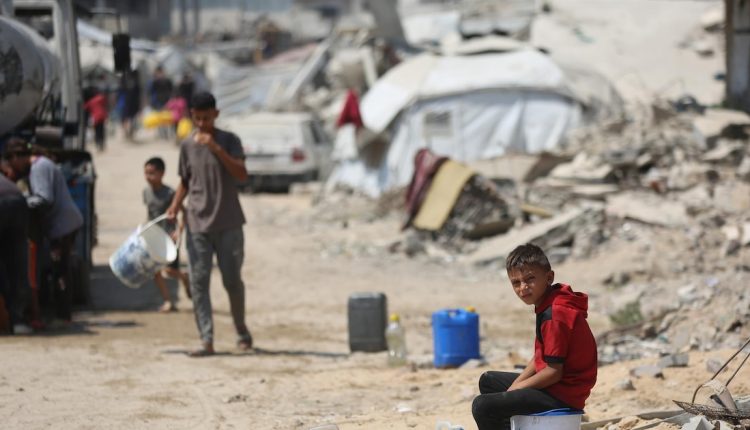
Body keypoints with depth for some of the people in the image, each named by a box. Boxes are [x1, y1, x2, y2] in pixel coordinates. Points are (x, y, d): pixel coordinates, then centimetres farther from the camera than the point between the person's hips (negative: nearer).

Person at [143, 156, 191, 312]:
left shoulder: (169, 193, -15)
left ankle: (184, 277, 24)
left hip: (169, 236, -6)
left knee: (170, 270, -11)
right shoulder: (146, 191, 3)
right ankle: (167, 302, 9)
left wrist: (179, 230, -24)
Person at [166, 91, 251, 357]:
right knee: (198, 283, -7)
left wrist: (217, 149, -23)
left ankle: (242, 332, 23)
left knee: (232, 280, 1)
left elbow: (242, 174, -15)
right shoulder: (187, 146, 7)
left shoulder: (228, 141, -2)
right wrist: (175, 205, 2)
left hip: (228, 223, -2)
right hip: (197, 224, 2)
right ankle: (206, 341, -8)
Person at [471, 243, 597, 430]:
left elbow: (554, 371, -23)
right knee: (488, 381, 26)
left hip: (563, 394, -11)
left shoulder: (554, 315, -23)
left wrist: (517, 387, -11)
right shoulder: (547, 306, 9)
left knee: (482, 406, -20)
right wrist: (516, 385, 3)